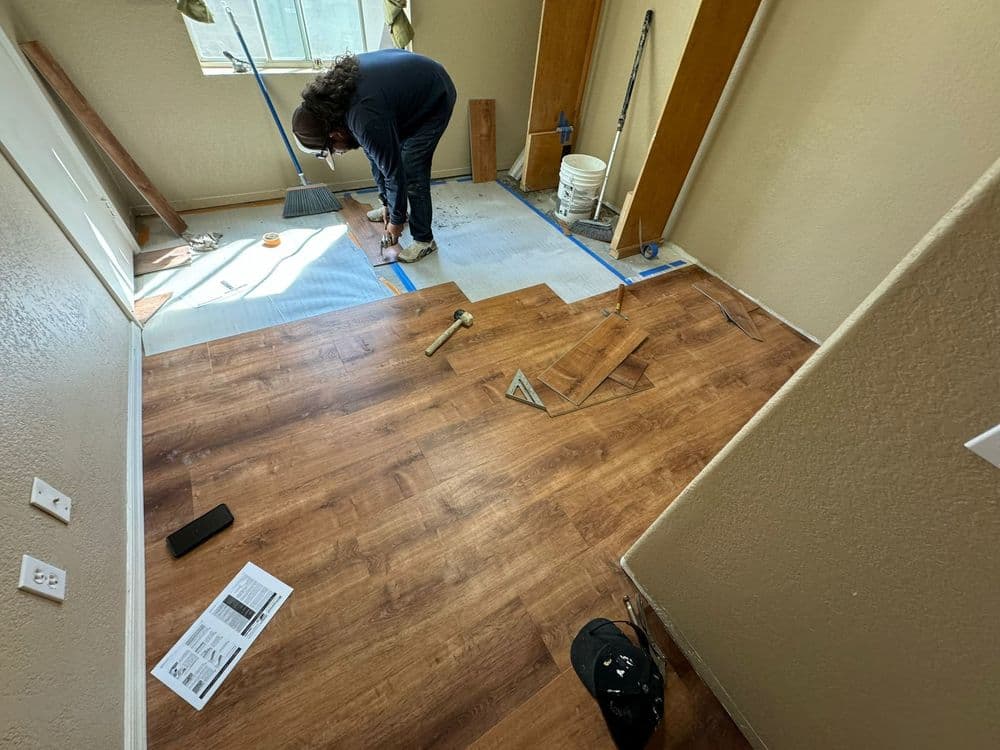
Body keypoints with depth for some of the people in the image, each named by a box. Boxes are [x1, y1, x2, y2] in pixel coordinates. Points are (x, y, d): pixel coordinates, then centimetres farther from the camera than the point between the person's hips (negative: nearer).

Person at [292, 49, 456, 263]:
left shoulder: (367, 121, -34)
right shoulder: (335, 92, -6)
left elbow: (394, 172, -25)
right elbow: (378, 155, 0)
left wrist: (396, 220, -12)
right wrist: (387, 203, 1)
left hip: (435, 99, -9)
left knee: (411, 172, -14)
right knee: (376, 155, 12)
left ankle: (424, 240, -1)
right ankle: (393, 207, 31)